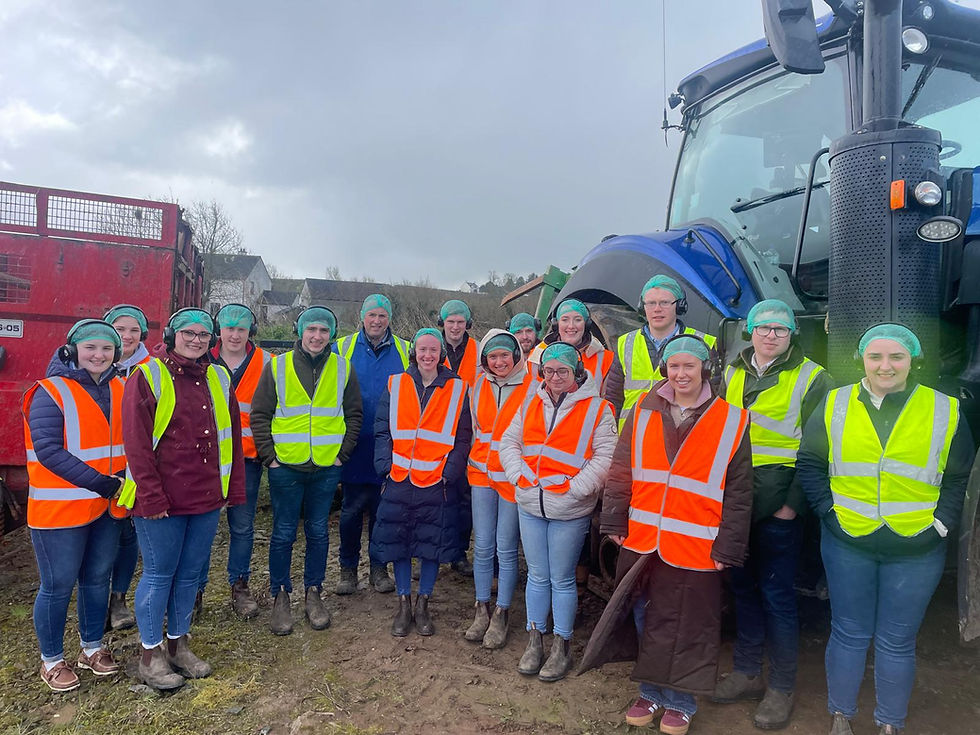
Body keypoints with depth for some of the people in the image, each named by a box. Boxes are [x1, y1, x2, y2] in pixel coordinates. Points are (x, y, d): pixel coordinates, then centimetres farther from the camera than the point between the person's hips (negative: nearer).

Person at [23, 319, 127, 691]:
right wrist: (97, 482, -22)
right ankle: (51, 660, 24)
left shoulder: (119, 390, 8)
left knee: (98, 579, 16)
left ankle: (92, 647, 34)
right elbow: (48, 450, -19)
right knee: (58, 586, 5)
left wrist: (123, 482, -2)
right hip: (59, 507, -6)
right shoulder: (50, 393, -11)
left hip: (106, 506, 6)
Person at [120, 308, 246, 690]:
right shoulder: (147, 377, -6)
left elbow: (231, 437, 12)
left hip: (206, 499, 5)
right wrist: (151, 497, -15)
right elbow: (136, 442, -11)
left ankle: (178, 644, 30)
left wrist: (233, 489, 8)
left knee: (190, 573, 14)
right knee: (159, 574, 5)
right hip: (160, 502, -5)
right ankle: (151, 654, 21)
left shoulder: (219, 379, 10)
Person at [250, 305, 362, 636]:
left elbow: (354, 415, 9)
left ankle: (314, 593, 26)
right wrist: (269, 456, -6)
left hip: (327, 468, 2)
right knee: (283, 534, 7)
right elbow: (259, 415, 1)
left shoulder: (342, 368, 3)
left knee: (318, 532, 12)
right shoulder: (277, 367, -1)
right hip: (285, 466, -1)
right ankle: (280, 597, 21)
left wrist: (342, 453, 1)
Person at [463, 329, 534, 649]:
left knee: (506, 548, 2)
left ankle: (501, 615, 17)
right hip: (482, 472, 4)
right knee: (482, 546, 8)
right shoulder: (480, 385, 5)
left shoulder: (531, 386, -10)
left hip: (513, 477, -4)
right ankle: (482, 610, 22)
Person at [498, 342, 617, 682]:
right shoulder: (532, 403, 9)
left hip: (569, 511, -4)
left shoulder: (596, 408, -6)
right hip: (530, 505, 4)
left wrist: (573, 488, -16)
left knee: (562, 579, 7)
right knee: (537, 576, 14)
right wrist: (520, 475, -3)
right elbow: (509, 441, 12)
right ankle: (534, 641, 28)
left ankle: (561, 646, 23)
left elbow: (605, 457, -11)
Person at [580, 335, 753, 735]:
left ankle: (679, 701, 31)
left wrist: (728, 548, -5)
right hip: (641, 541, 3)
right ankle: (651, 692, 35)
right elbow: (620, 472, 6)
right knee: (645, 620, 16)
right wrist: (615, 522, 3)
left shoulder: (731, 422, -5)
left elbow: (739, 493, -3)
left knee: (686, 626, 9)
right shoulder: (643, 412, 2)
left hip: (694, 547, -3)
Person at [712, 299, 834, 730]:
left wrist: (794, 502, -12)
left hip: (778, 509, -5)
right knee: (742, 587, 14)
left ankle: (782, 686, 21)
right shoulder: (731, 374, 10)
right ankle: (747, 673, 30)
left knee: (777, 595, 4)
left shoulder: (812, 379, -4)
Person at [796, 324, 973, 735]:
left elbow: (960, 478, 5)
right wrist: (829, 510, -5)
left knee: (897, 641, 12)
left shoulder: (945, 411, -1)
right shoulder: (835, 405, -1)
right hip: (847, 545, 1)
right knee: (848, 634, 13)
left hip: (916, 551, 0)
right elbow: (809, 464, 4)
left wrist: (940, 524, -4)